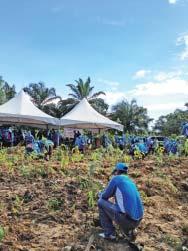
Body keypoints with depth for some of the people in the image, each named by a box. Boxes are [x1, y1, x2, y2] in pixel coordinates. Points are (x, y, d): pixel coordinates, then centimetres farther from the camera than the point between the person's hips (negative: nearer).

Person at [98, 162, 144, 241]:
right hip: (137, 221, 7)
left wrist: (101, 194, 30)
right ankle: (129, 231, 15)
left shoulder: (116, 178, -1)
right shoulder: (130, 181, 20)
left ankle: (109, 233, 11)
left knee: (101, 202, 11)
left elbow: (105, 196, 7)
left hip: (125, 219, -7)